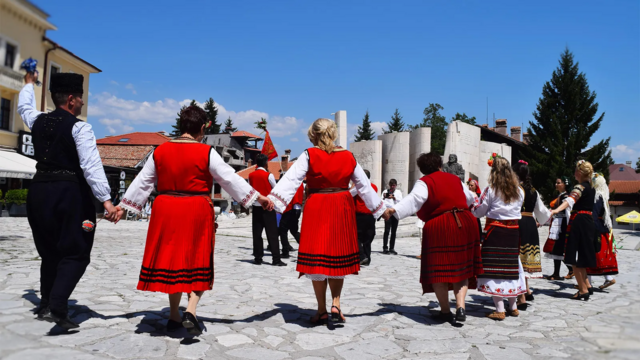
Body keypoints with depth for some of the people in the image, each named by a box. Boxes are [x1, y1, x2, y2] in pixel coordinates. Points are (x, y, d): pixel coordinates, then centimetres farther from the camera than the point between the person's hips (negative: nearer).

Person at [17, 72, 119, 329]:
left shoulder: (38, 121, 10)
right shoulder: (78, 127, -10)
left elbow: (24, 107, 35)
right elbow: (91, 165, -19)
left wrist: (29, 83, 54)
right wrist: (106, 200, -22)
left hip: (39, 191, 7)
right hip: (71, 192, -7)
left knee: (49, 252, 18)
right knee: (75, 254, -1)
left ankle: (46, 304, 24)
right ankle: (56, 307, -14)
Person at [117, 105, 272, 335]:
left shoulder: (161, 151, 4)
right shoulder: (206, 153, -8)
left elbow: (142, 182, 9)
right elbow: (230, 179, -6)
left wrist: (123, 206, 20)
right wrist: (259, 197, 2)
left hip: (166, 211, 4)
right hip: (197, 212, -4)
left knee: (172, 260, 14)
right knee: (197, 262, 8)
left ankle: (174, 317, 22)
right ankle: (190, 311, -8)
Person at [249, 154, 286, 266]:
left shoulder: (251, 175, 4)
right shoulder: (269, 175, -7)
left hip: (256, 207, 4)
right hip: (268, 207, -4)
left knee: (257, 233, 7)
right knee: (272, 234, -3)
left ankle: (258, 258, 9)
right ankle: (276, 259, -4)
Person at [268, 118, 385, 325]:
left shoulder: (309, 155, -4)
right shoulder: (348, 157, 5)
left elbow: (291, 180, -14)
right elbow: (364, 186, 10)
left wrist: (273, 200, -17)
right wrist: (379, 209, 19)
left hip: (316, 209, -3)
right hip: (342, 209, 3)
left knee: (316, 258, 4)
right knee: (338, 257, 14)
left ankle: (322, 311, 10)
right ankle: (336, 304, 4)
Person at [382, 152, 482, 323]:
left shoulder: (425, 182, 1)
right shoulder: (455, 179, 18)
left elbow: (413, 200, -19)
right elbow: (469, 197, 35)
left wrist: (394, 210, -30)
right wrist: (473, 200, 59)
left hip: (440, 228, -5)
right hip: (466, 224, 5)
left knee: (438, 268, 3)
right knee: (461, 267, 12)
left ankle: (445, 310, 8)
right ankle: (460, 307, 3)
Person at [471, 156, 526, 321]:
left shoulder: (491, 190, -9)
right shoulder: (519, 191, 4)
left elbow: (478, 212, -4)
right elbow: (518, 208, 15)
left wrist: (473, 204, 16)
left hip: (495, 231, -5)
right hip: (514, 231, 5)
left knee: (494, 267, -1)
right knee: (511, 264, 16)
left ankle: (500, 310, -3)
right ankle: (513, 307, 24)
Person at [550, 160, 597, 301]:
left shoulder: (580, 186, -13)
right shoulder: (591, 187, 14)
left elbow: (570, 200, -34)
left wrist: (556, 210, -49)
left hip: (578, 223, -9)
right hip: (588, 222, 9)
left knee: (575, 258, -3)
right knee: (581, 257, 20)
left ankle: (583, 290, 0)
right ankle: (586, 285, 27)